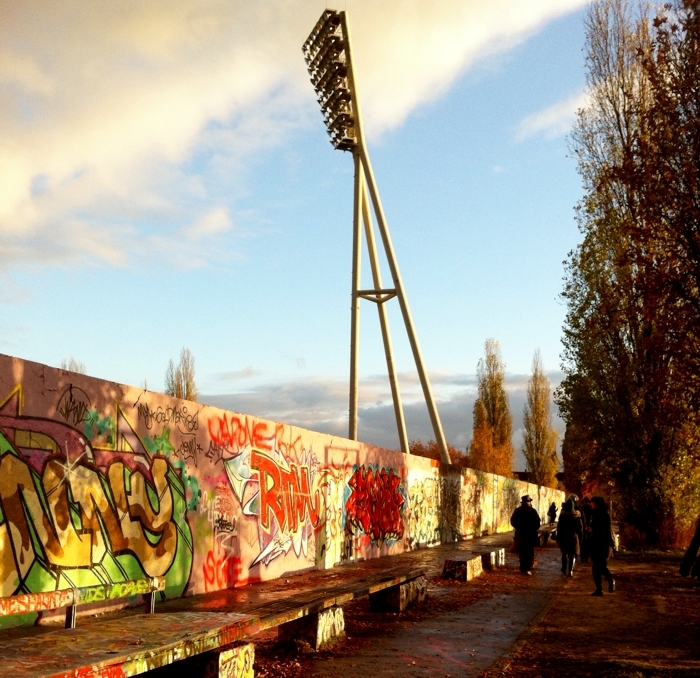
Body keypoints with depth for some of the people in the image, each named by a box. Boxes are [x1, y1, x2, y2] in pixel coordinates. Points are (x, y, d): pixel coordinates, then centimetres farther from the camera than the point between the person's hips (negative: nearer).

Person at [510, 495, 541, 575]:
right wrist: (534, 529, 5)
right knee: (529, 552, 3)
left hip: (520, 535, 3)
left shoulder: (517, 511, -1)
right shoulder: (532, 511, -11)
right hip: (530, 535, -3)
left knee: (522, 552, 11)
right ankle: (528, 568, -3)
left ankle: (523, 568, 15)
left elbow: (513, 522, 2)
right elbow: (537, 522, -12)